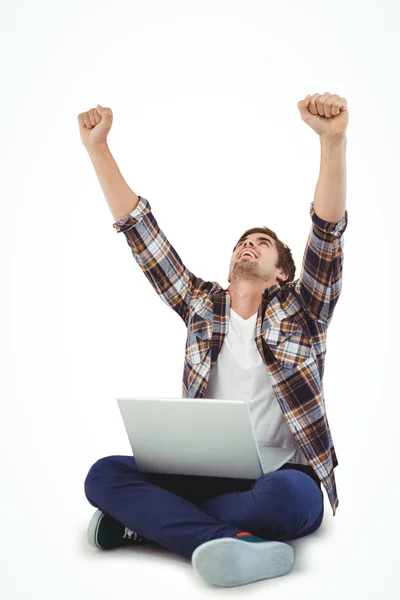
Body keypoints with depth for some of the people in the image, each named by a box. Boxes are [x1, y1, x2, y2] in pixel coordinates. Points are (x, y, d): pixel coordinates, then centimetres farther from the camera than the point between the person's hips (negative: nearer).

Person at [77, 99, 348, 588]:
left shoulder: (301, 312, 7)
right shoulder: (203, 305, 14)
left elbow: (328, 234, -10)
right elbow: (141, 232, 10)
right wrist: (96, 147, 6)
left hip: (279, 477, -2)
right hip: (204, 474, 3)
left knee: (286, 496, -37)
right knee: (104, 474, -20)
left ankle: (146, 518, -19)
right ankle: (232, 541, -33)